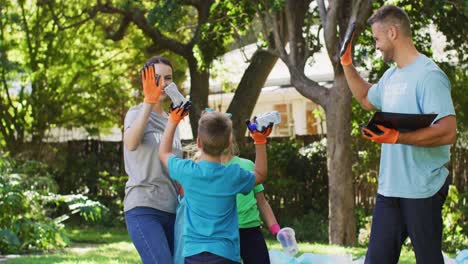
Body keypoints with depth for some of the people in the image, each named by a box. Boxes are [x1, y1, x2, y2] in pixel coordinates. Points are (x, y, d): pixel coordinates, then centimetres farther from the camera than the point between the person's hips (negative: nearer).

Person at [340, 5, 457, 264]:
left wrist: (395, 137, -30)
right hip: (390, 188, 8)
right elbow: (366, 99, 35)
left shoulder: (428, 75, -15)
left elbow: (448, 132, -24)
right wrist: (346, 63, 25)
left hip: (422, 190, -8)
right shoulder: (391, 76, 12)